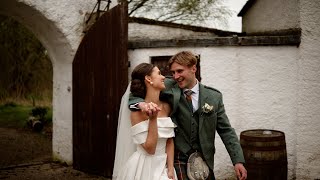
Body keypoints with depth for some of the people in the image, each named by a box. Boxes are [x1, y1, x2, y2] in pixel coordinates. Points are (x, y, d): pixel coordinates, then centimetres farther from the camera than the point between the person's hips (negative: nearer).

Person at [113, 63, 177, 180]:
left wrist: (170, 170, -2)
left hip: (163, 166, 5)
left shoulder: (166, 107, 2)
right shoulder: (138, 111, -15)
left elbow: (169, 141, 5)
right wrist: (153, 119, -25)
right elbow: (150, 149, -19)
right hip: (144, 167, -5)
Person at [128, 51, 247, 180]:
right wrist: (141, 103, -26)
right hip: (177, 161, -2)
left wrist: (238, 160, -2)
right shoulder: (168, 87, -4)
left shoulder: (214, 96, 1)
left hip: (204, 160, 2)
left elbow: (226, 130, 5)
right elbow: (134, 94, -3)